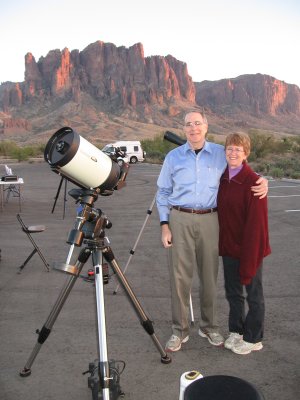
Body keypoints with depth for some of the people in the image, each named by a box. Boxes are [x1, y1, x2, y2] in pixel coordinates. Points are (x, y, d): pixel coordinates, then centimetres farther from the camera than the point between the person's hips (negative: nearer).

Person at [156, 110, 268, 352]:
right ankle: (180, 330, 16)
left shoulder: (221, 153, 6)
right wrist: (164, 225, 0)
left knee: (209, 275, 9)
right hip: (180, 219, 0)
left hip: (209, 220, 1)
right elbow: (163, 193, 9)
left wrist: (261, 180, -5)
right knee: (180, 275, 1)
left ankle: (209, 326, 27)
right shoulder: (173, 157, 6)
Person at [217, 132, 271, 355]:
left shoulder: (253, 182, -17)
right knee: (233, 292, 19)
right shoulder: (223, 178, 3)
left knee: (254, 295, 11)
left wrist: (249, 260, -19)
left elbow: (256, 224, -18)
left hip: (250, 248, -6)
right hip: (229, 247, 6)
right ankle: (236, 331, 38)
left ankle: (253, 339, 29)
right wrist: (222, 245, 6)